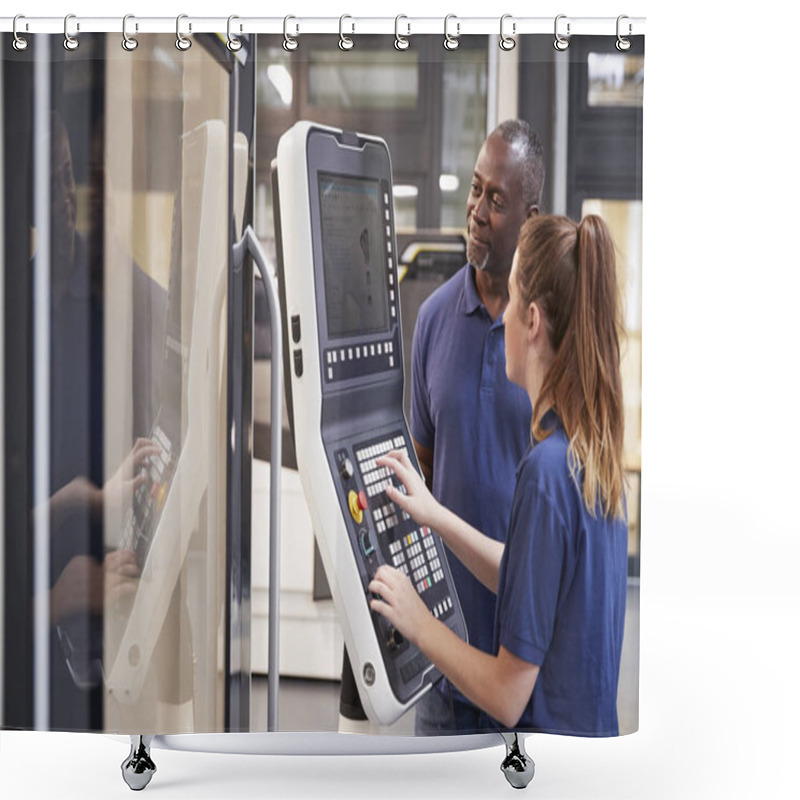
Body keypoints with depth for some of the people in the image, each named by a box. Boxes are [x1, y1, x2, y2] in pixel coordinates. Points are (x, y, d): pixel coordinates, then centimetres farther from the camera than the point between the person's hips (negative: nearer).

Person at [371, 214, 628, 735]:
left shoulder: (546, 470, -22)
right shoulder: (597, 448, 4)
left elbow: (508, 696, -18)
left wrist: (419, 623, -5)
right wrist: (438, 517, 18)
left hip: (547, 732, -8)